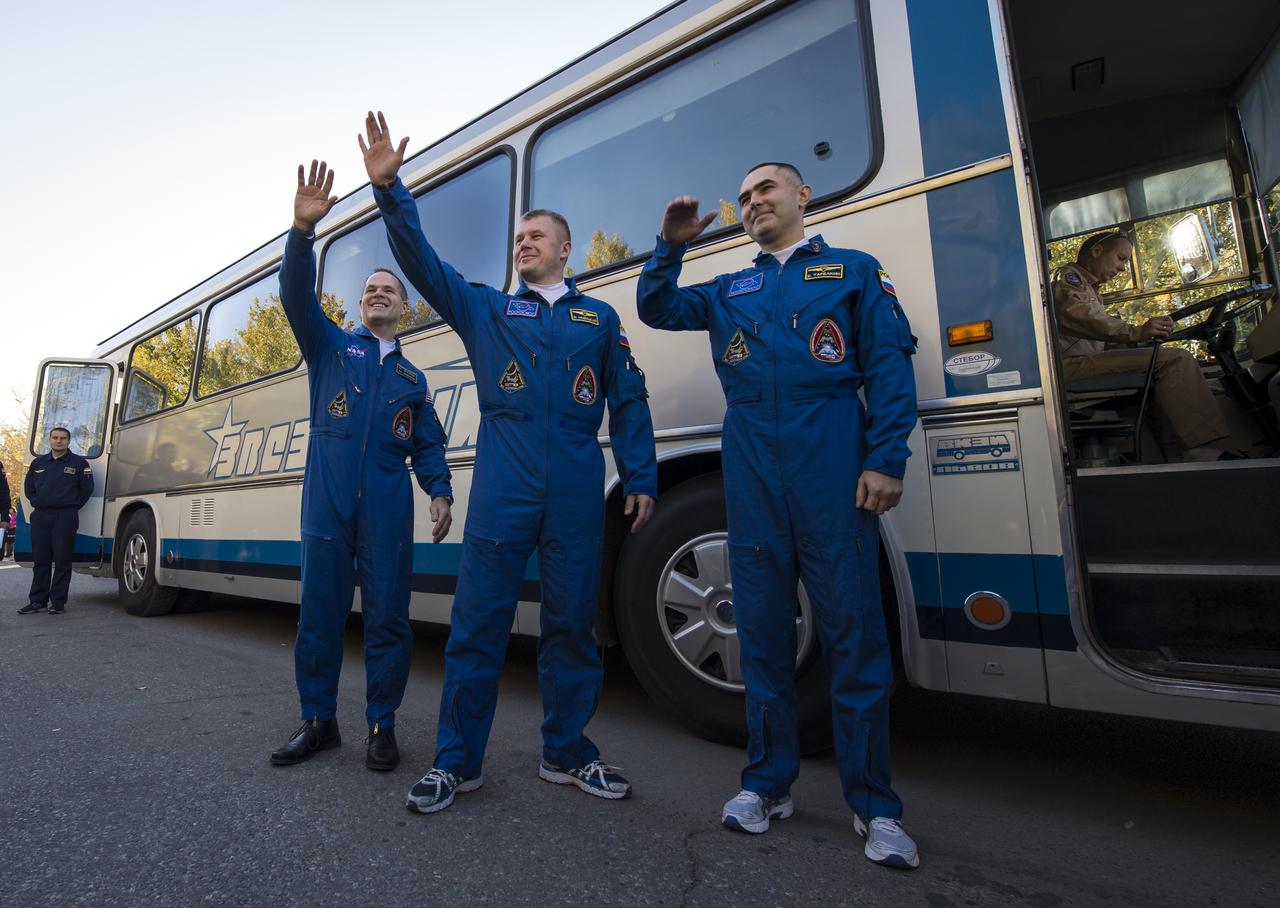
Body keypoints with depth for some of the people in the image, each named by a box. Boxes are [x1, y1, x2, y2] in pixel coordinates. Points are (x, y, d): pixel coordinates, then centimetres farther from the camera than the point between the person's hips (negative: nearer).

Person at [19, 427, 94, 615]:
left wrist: (72, 506, 1)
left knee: (62, 560, -2)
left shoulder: (79, 463, 2)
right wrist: (37, 502, 9)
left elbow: (87, 488, 1)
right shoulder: (38, 462, 14)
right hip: (40, 516, 4)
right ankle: (37, 601, 14)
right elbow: (28, 487, 21)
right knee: (40, 559, 8)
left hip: (65, 517, -4)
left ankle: (58, 601, 3)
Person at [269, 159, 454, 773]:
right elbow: (297, 296, -3)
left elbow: (428, 446, 12)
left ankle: (382, 726, 15)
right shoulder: (330, 346, 14)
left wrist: (440, 492, -4)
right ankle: (319, 721, 22)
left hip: (388, 512, 1)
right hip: (327, 507, 0)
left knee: (388, 618, 1)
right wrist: (303, 231, -18)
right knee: (319, 614, 6)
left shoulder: (412, 379, 18)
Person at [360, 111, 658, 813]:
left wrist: (641, 477, 3)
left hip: (577, 498, 1)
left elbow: (628, 403, 11)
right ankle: (457, 762, 19)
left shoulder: (600, 319, 16)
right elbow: (420, 261, 8)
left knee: (571, 626, 9)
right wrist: (389, 188, -4)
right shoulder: (486, 310, 17)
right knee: (477, 625, 2)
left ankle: (566, 753, 27)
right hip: (502, 495, 0)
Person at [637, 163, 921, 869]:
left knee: (852, 632, 0)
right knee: (763, 633, 8)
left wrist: (886, 460, -7)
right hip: (752, 480, 3)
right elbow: (657, 310, 18)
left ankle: (874, 806, 17)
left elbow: (889, 366, 4)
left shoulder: (854, 271, 13)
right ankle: (768, 783, 24)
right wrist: (670, 246, 3)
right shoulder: (728, 291, 23)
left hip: (834, 475, -3)